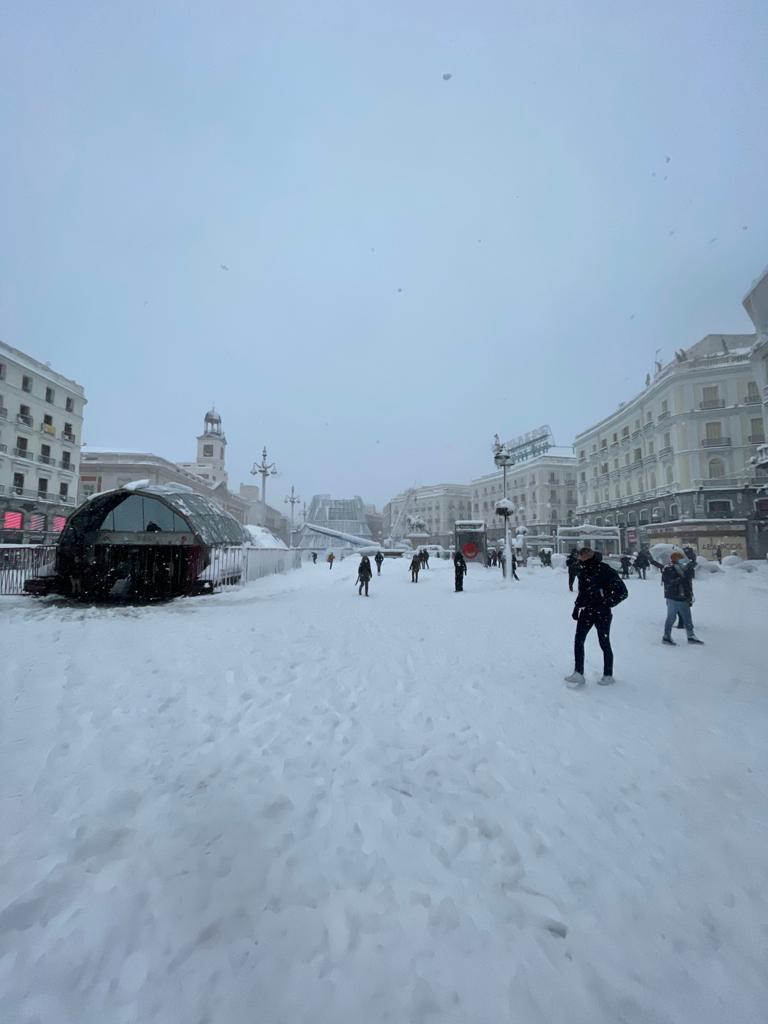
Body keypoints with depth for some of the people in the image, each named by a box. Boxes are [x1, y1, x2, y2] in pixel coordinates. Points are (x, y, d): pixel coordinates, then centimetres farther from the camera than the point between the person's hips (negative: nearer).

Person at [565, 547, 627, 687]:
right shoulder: (583, 570, 4)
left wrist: (607, 603, -17)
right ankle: (578, 673, 8)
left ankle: (608, 675, 23)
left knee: (604, 644, 7)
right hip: (586, 611, 6)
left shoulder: (605, 570, -17)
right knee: (578, 641, 1)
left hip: (602, 613, -6)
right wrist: (577, 607, 14)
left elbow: (622, 591, -16)